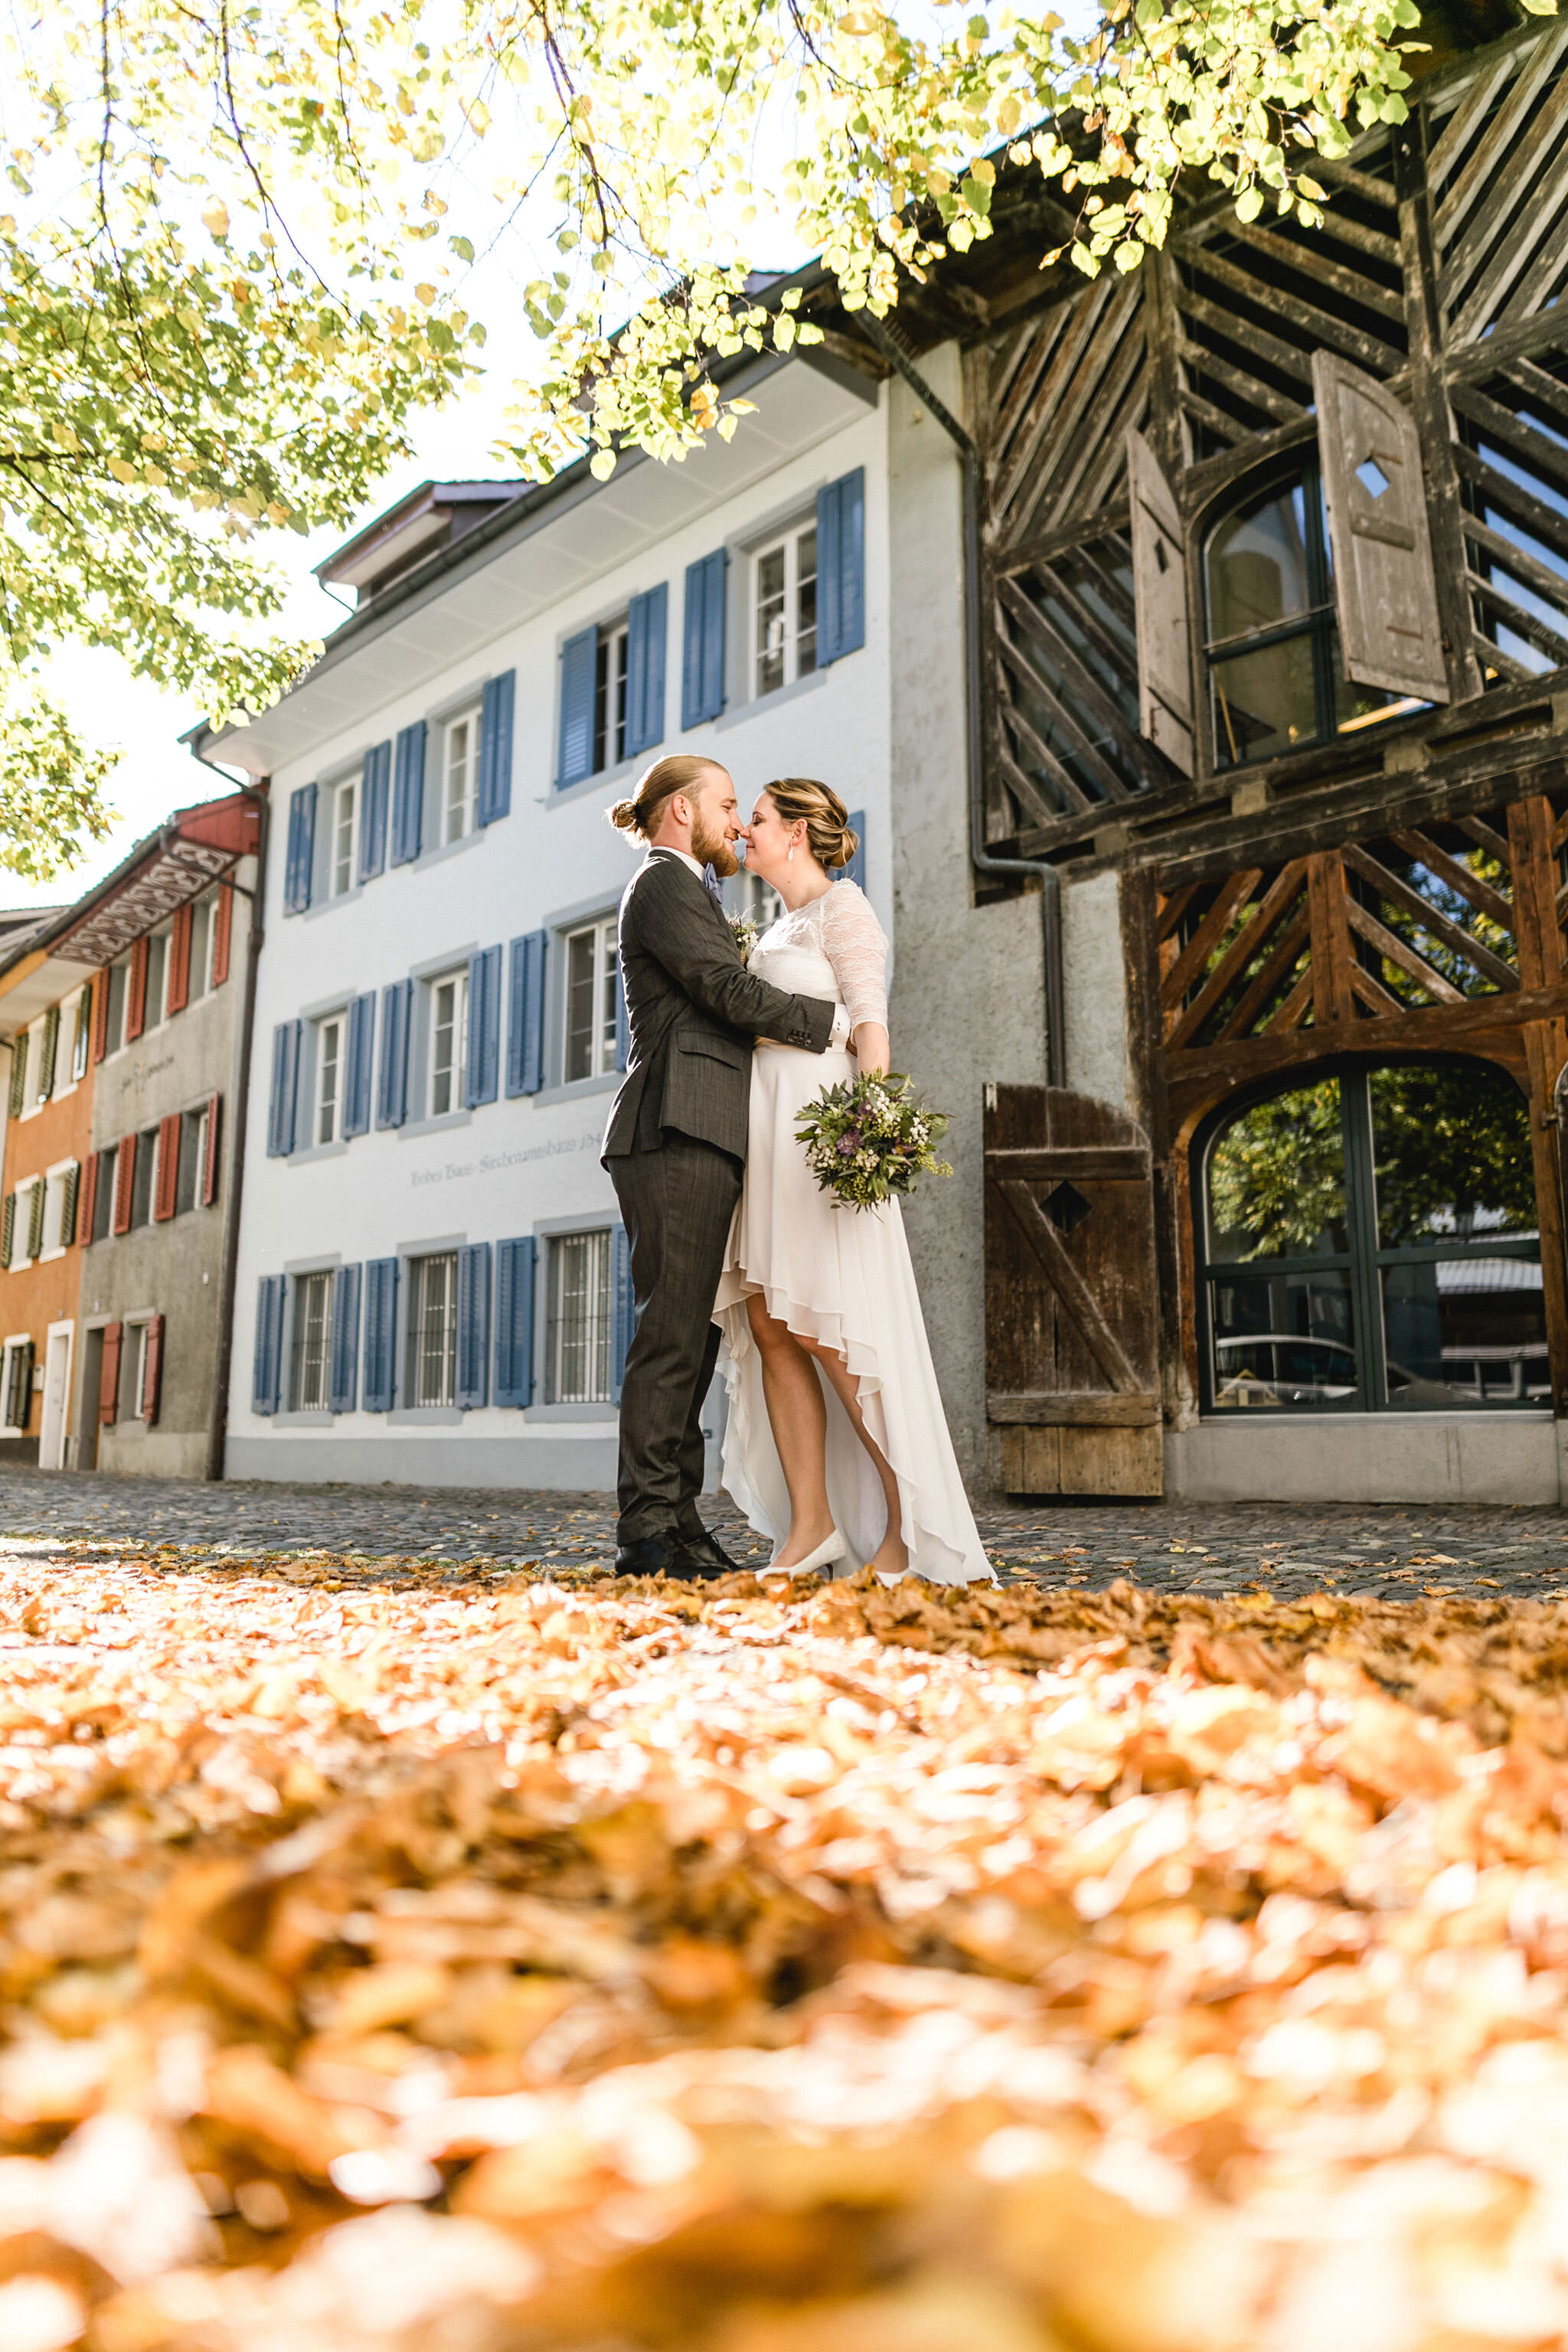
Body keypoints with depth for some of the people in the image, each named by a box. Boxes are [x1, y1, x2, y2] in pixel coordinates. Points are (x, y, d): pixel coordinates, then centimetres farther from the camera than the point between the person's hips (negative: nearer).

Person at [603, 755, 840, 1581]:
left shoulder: (680, 890, 30)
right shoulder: (665, 884, -1)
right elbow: (732, 993, -11)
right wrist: (840, 1022, -3)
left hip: (696, 1140, 10)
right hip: (678, 1131, -10)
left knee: (690, 1338, 5)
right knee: (671, 1336, -12)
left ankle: (676, 1522, 7)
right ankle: (649, 1529, -10)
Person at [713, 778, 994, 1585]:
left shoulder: (842, 906, 0)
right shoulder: (778, 928, 24)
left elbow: (869, 1018, -12)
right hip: (765, 1131, 8)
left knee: (823, 1330, -12)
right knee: (768, 1330, -1)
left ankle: (913, 1524, -3)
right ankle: (809, 1527, 1)